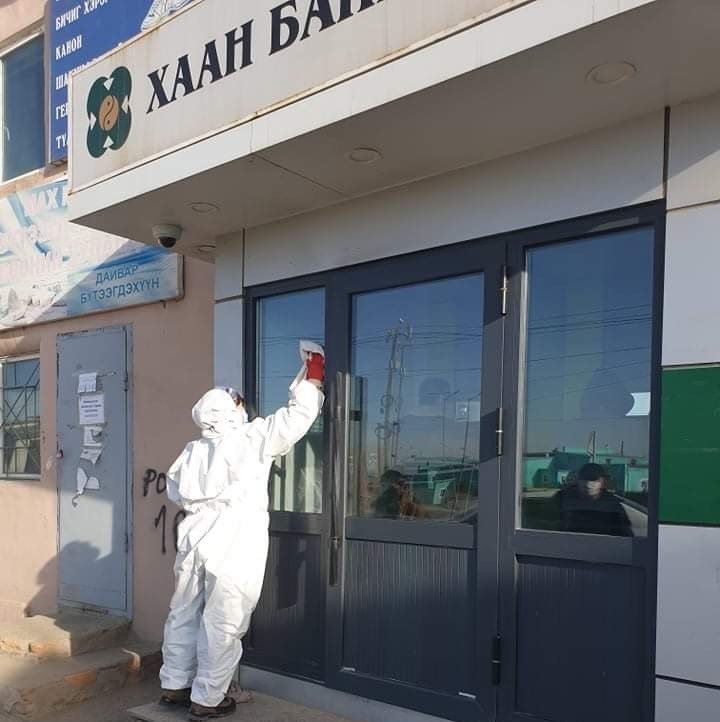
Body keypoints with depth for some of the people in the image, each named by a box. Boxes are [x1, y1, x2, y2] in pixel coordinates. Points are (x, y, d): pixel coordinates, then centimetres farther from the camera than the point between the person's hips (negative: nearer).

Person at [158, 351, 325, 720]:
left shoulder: (193, 451, 7)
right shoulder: (252, 440, -8)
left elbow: (175, 490, 18)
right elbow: (298, 416, -4)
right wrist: (312, 379, 8)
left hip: (194, 541, 6)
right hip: (233, 548, -6)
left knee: (184, 616, 17)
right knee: (222, 625, 3)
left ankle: (174, 685, 30)